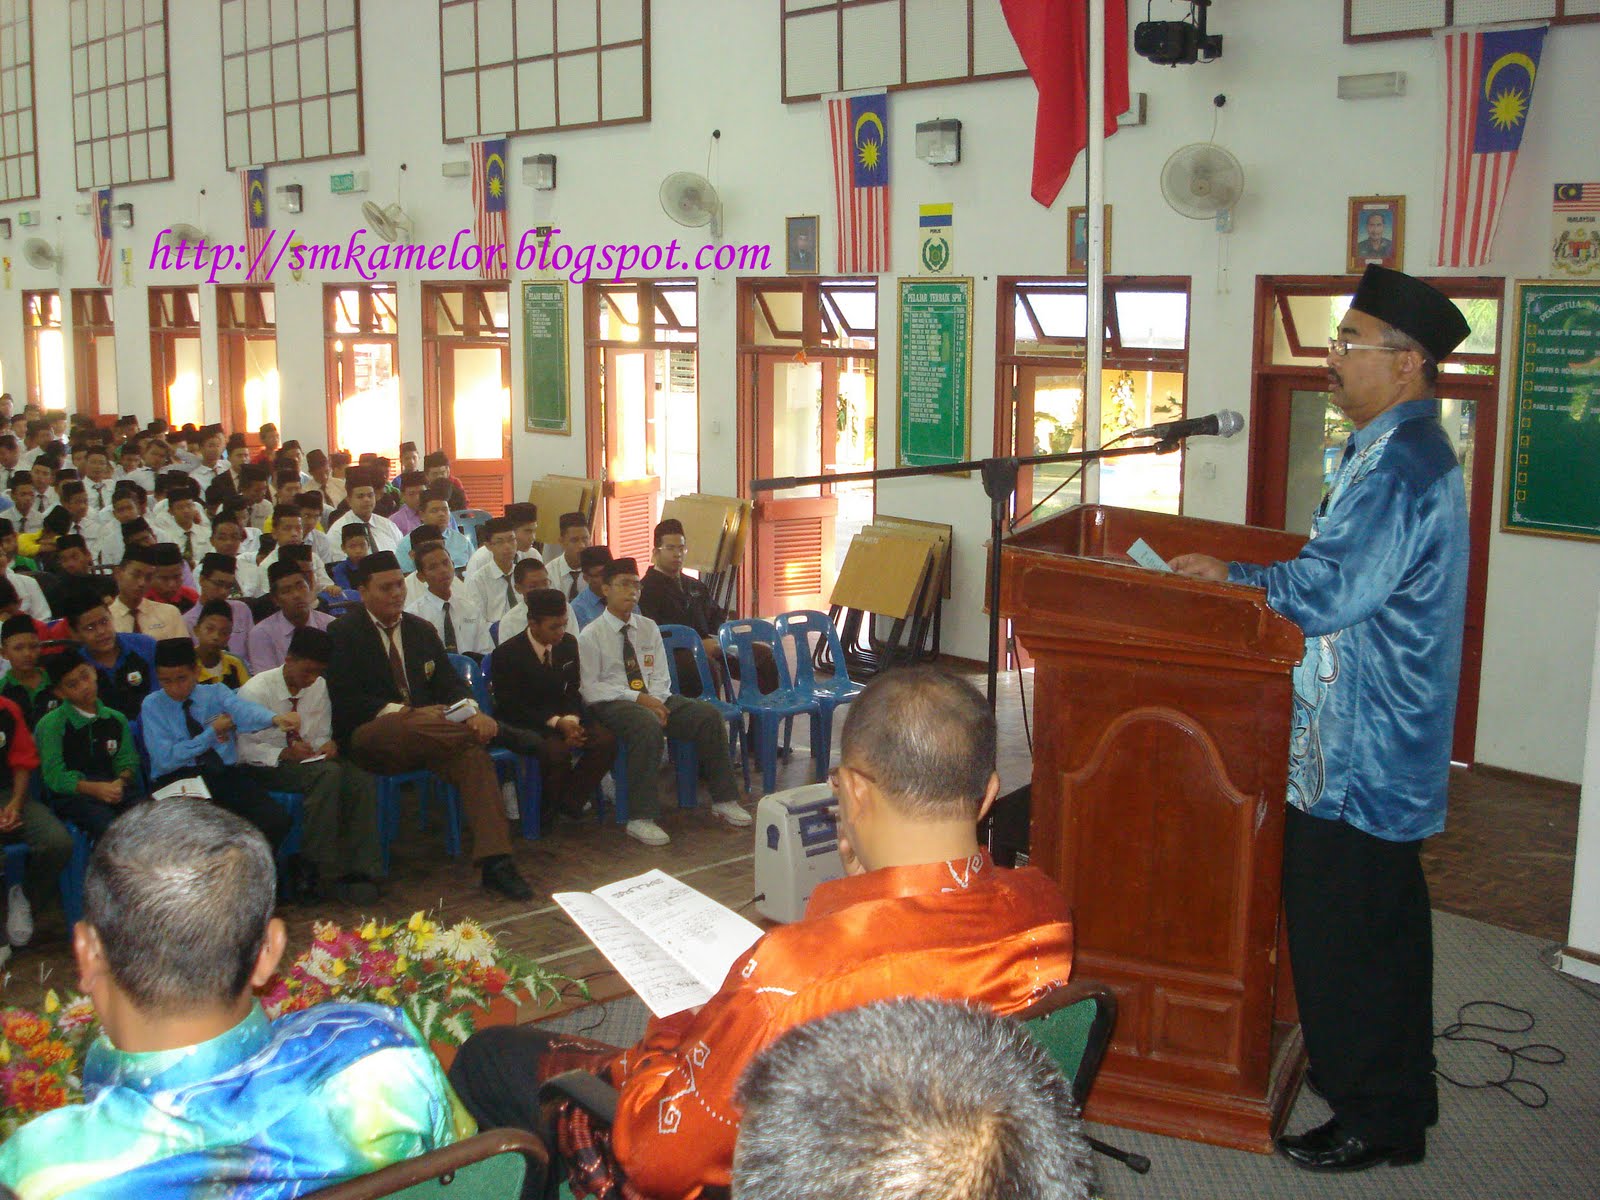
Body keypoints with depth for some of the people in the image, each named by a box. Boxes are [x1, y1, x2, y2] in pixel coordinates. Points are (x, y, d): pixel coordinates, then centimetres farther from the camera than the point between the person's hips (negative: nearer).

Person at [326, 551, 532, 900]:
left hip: (426, 734, 5)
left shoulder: (421, 630, 22)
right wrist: (401, 712, -19)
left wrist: (473, 711, -8)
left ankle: (495, 862, -36)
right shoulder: (343, 633, 5)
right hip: (370, 737, -5)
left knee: (472, 753, -30)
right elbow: (345, 700, -6)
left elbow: (449, 681, 15)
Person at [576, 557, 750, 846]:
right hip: (611, 703, -6)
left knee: (709, 715, -15)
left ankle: (724, 801, -6)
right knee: (648, 726, -38)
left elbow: (660, 676, 12)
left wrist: (656, 700, -11)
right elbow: (589, 689, -9)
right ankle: (640, 819, -34)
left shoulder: (648, 628, 14)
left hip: (653, 698, 6)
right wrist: (637, 698, -18)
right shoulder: (591, 636, -2)